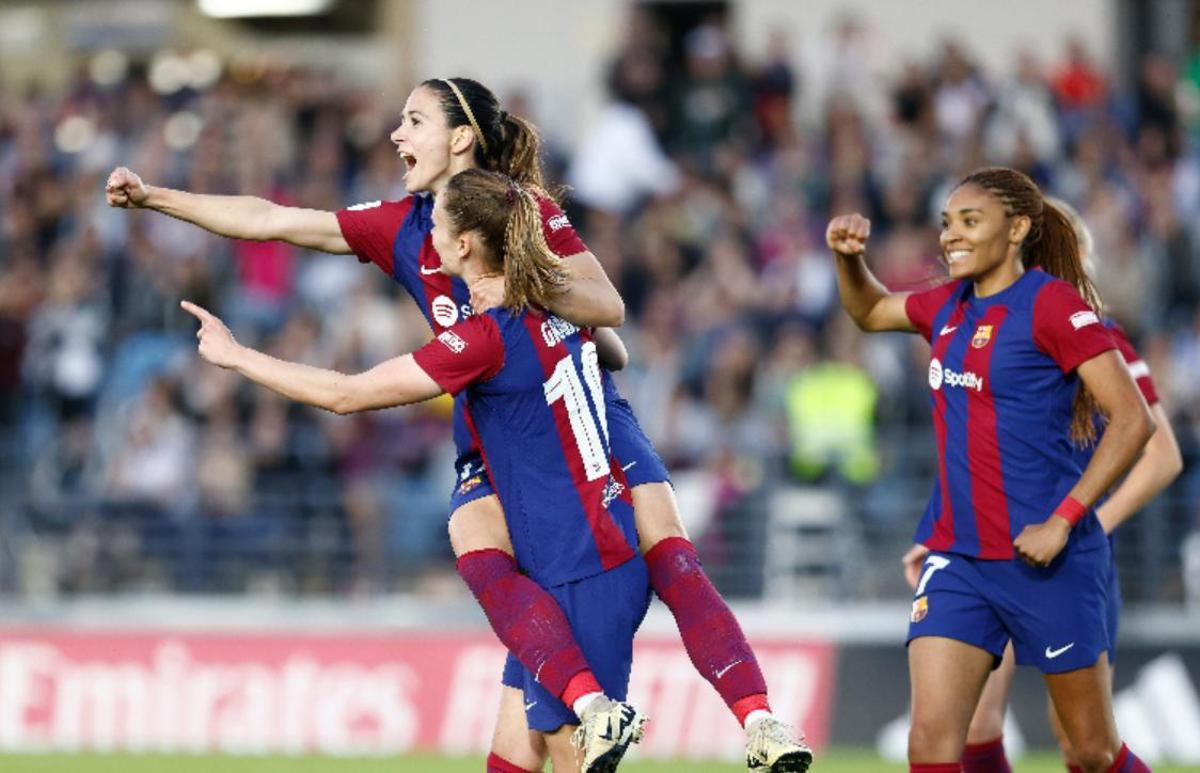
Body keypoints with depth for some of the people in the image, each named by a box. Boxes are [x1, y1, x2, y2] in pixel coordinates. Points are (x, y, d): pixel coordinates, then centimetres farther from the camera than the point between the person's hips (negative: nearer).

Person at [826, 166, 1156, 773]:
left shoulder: (1052, 304, -10)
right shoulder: (949, 305, 11)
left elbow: (1132, 420, -13)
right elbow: (870, 311, 32)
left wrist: (1063, 521, -19)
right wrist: (849, 257, 10)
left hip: (1042, 555, -5)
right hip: (955, 557, 6)